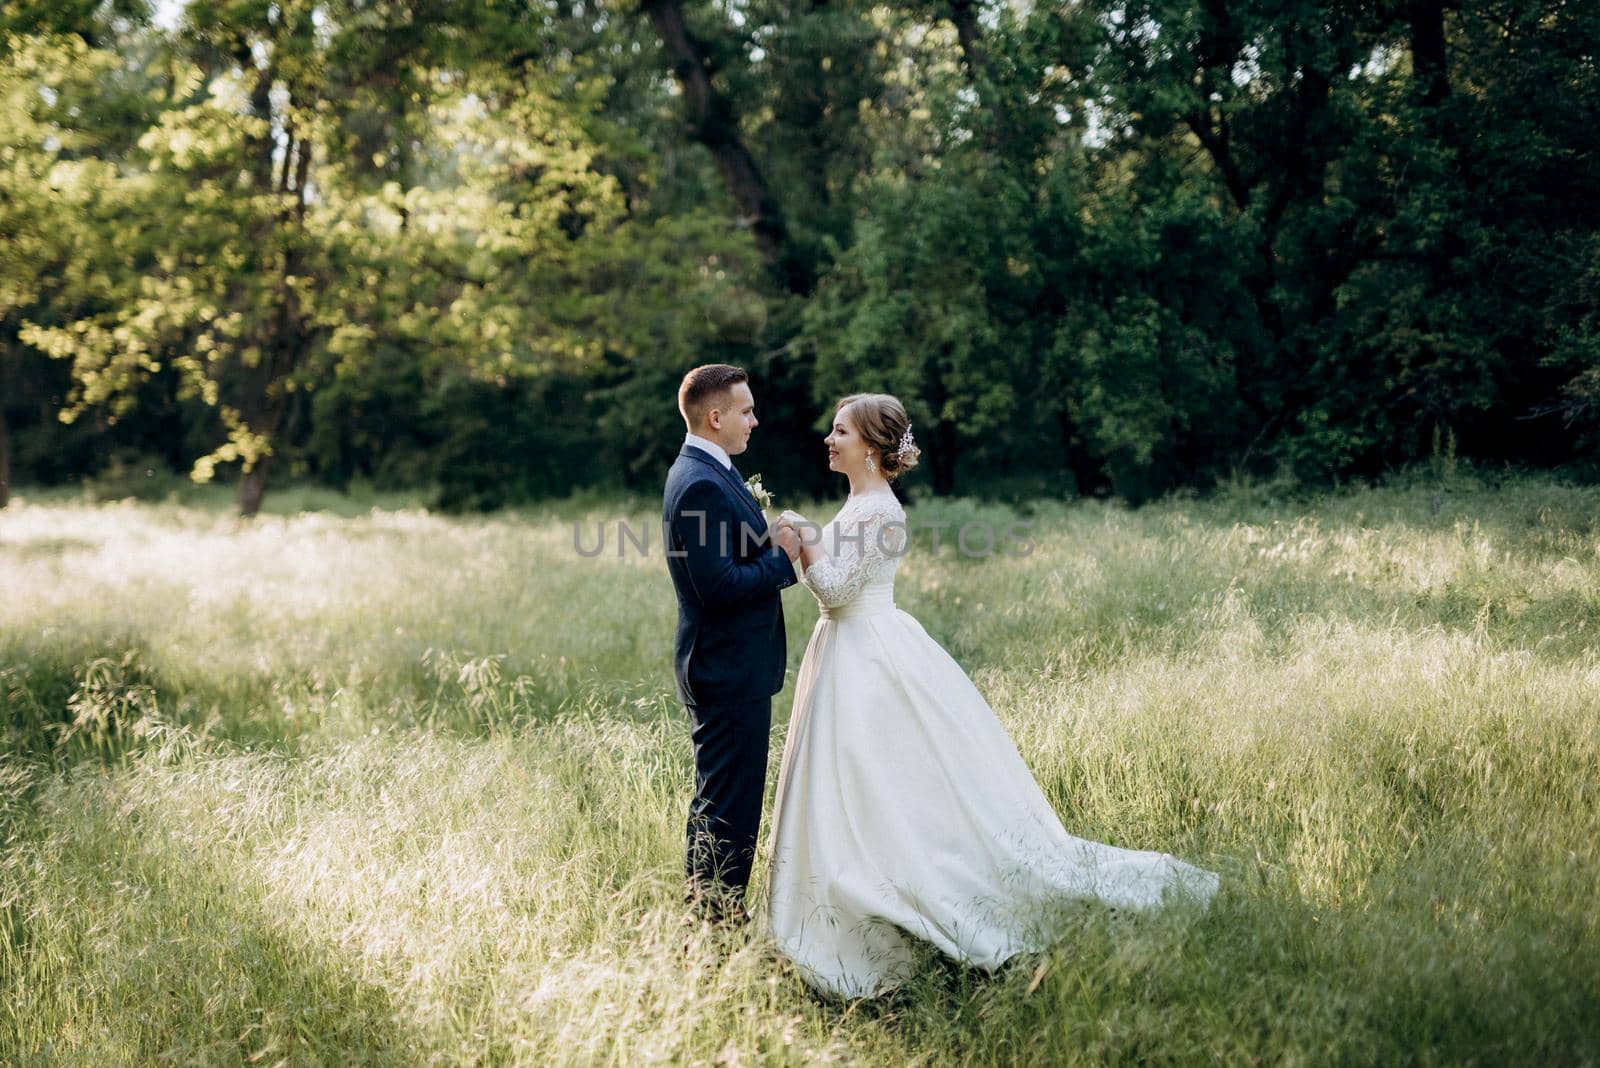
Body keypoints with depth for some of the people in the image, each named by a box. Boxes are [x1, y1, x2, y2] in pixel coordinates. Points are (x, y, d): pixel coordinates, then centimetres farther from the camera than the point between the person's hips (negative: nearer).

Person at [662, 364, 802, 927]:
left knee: (724, 800, 19)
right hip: (729, 673, -11)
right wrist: (782, 557, -15)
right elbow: (719, 588, -26)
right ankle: (715, 922, 5)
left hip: (729, 670, 11)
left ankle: (715, 916, 29)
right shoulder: (700, 485, -21)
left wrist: (771, 541, 3)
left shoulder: (709, 472, 13)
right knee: (726, 805, -3)